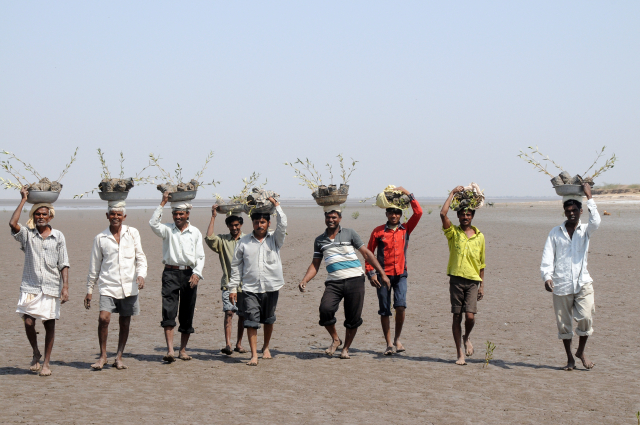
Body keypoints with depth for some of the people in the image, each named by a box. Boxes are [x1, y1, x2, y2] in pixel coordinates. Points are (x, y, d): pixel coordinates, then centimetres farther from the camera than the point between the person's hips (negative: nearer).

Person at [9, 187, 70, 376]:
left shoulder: (58, 236, 5)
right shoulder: (27, 234, 4)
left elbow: (63, 264, 4)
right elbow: (12, 223, -16)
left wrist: (65, 287, -5)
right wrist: (23, 200, -8)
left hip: (51, 288, 0)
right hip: (30, 287, 0)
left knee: (49, 325, 2)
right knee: (28, 322, -10)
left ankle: (46, 363, 12)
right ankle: (36, 353, 16)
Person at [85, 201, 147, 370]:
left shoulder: (132, 233, 7)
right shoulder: (100, 238, 7)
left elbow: (140, 257, 6)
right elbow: (94, 266, 12)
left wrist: (141, 274, -12)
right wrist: (89, 289, 12)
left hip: (129, 286, 1)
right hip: (108, 286, -1)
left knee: (125, 323, 5)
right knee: (104, 318, -16)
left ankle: (119, 357, 18)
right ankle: (103, 356, -2)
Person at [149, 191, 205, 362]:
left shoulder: (195, 233, 10)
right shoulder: (167, 230, 7)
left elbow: (200, 256, 9)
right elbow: (153, 223, -12)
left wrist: (197, 273, -7)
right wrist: (163, 203, -11)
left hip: (189, 274, 2)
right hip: (171, 272, -2)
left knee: (187, 313, 6)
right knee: (169, 311, -13)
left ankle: (183, 349, 16)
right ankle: (170, 350, -20)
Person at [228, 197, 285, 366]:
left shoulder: (274, 239, 4)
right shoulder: (244, 242, 5)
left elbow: (283, 224, -15)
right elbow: (236, 265, 8)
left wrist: (276, 205, -14)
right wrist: (233, 288, 5)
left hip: (271, 287, 1)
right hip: (250, 288, -1)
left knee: (268, 320, 15)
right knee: (251, 321, -9)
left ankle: (266, 347, 35)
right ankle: (254, 355, -8)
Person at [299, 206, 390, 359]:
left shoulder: (349, 234, 7)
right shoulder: (319, 241, 14)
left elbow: (367, 253, 8)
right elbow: (315, 265, 17)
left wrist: (382, 273, 4)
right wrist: (304, 281, 0)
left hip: (354, 280, -1)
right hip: (333, 282, 1)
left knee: (353, 318, -2)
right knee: (325, 309, -22)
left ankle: (346, 348, 18)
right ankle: (335, 339, 2)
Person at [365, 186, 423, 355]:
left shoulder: (405, 229, 7)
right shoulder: (378, 231, 3)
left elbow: (418, 212, -2)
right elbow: (369, 252, 5)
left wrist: (408, 193, -1)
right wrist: (370, 273, -3)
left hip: (400, 274, 0)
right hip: (383, 275, 0)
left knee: (400, 306, -16)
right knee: (384, 311, 3)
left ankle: (397, 338, 3)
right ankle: (389, 344, 12)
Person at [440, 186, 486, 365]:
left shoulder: (479, 236, 10)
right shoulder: (453, 232, 3)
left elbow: (481, 263, 14)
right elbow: (443, 214, -14)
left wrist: (482, 285, 12)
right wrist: (453, 193, -6)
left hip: (473, 281, 1)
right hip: (456, 279, -1)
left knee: (470, 316, -11)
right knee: (457, 317, 1)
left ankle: (467, 338, 21)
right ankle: (460, 354, 9)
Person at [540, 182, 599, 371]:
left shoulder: (585, 230, 8)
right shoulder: (555, 233, 8)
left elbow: (595, 222, -16)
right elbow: (547, 257, 1)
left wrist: (589, 197, -15)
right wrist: (547, 276, -14)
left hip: (583, 283, -1)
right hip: (561, 284, 1)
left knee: (586, 317, -13)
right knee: (563, 323, 4)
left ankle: (581, 351, 10)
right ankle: (569, 358, 19)